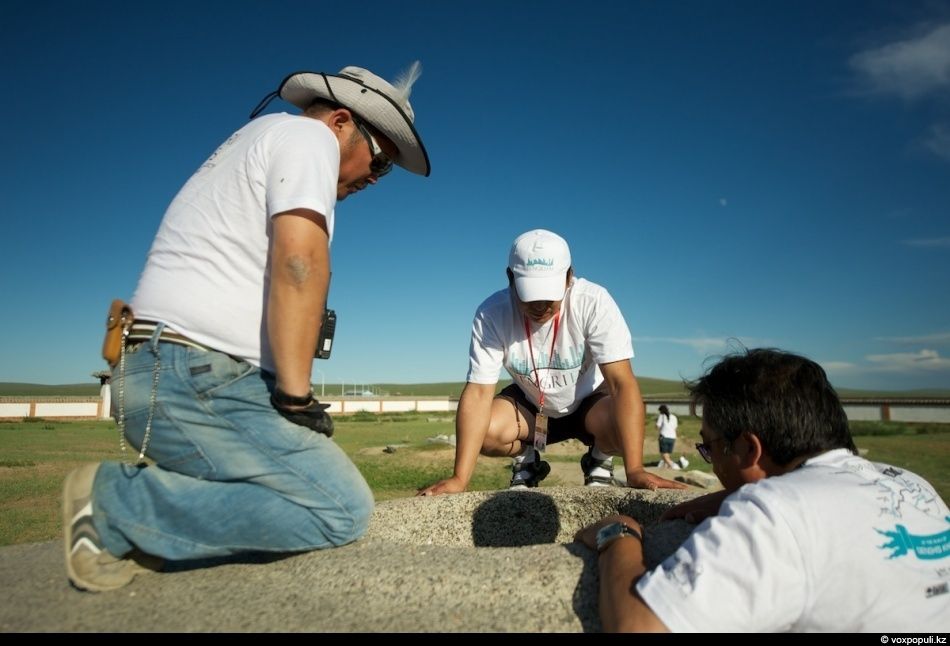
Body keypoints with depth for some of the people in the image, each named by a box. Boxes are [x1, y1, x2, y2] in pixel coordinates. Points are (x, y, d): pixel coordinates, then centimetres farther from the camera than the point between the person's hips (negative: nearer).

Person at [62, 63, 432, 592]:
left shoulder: (260, 141, 28)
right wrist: (297, 398, -15)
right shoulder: (307, 134, -2)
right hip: (198, 381, -10)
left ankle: (135, 527, 2)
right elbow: (300, 261, -19)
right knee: (344, 511, -15)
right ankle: (117, 504, -7)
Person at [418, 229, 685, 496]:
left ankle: (599, 460, 4)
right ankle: (527, 461, 9)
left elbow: (622, 383, -32)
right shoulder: (491, 314, -25)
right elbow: (478, 393, -26)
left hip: (589, 401, -1)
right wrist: (460, 479, -32)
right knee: (486, 433, -27)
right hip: (530, 406, 2)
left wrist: (635, 470, -41)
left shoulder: (593, 302, -29)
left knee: (620, 425, -33)